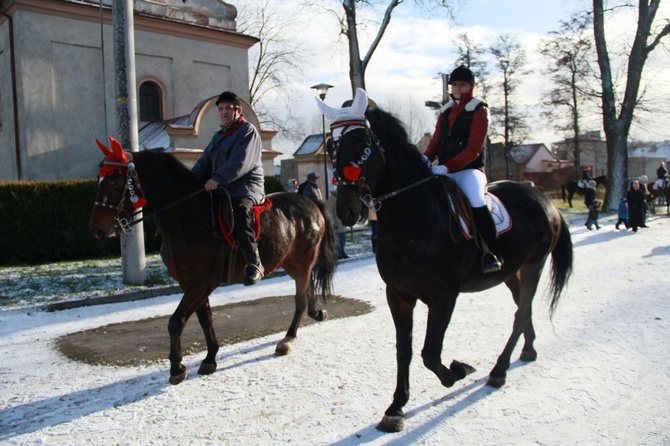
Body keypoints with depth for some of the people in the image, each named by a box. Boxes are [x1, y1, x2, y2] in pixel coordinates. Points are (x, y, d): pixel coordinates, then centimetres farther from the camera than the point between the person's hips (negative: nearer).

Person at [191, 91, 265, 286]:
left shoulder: (248, 131, -2)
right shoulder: (218, 137, 24)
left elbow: (240, 163, -18)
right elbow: (204, 163, 16)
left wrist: (217, 179, -31)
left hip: (246, 186, -9)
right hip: (221, 189, 9)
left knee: (240, 210, -36)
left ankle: (254, 263, -32)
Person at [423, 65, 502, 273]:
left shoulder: (479, 110, -4)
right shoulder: (446, 110, 16)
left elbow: (474, 148, -13)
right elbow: (436, 140, 15)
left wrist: (447, 167, -24)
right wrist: (426, 157, -9)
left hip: (469, 170, -7)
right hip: (444, 171, 7)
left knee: (476, 201, -35)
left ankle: (493, 253, -27)